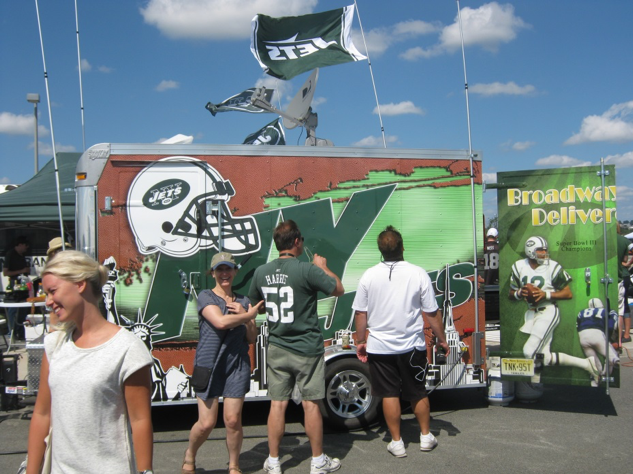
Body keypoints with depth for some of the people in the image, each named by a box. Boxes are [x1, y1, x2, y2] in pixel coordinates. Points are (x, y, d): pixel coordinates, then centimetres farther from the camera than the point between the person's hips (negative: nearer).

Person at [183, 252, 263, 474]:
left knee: (233, 420, -1)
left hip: (237, 364, 3)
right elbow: (221, 321, -20)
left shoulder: (243, 302, 11)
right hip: (209, 364, -3)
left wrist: (243, 315, -6)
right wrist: (250, 315, -6)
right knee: (206, 423, -3)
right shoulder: (205, 297, -2)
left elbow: (252, 338, 11)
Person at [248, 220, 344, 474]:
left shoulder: (261, 272, 0)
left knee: (277, 404, 10)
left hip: (276, 348, 4)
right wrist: (323, 267, 10)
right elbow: (338, 289, -5)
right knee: (310, 404, 7)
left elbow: (254, 305, 15)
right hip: (307, 349, -4)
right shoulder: (307, 270, -17)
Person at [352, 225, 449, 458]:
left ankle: (396, 442, 17)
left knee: (389, 394, 10)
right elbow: (432, 313, -6)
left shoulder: (369, 276, -8)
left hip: (379, 347, 0)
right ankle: (426, 436, 29)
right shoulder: (418, 273, -11)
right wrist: (442, 340, 6)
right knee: (418, 393, 16)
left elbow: (360, 313, -3)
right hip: (412, 346, 0)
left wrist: (360, 342, 10)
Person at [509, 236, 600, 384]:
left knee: (530, 351, -17)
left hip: (548, 312, -6)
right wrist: (520, 293, -12)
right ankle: (586, 364, 14)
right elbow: (511, 294, 11)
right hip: (531, 313, 6)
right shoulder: (519, 267, 4)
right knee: (544, 358, 3)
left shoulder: (553, 267, -9)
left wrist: (546, 294, -17)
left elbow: (568, 294, -5)